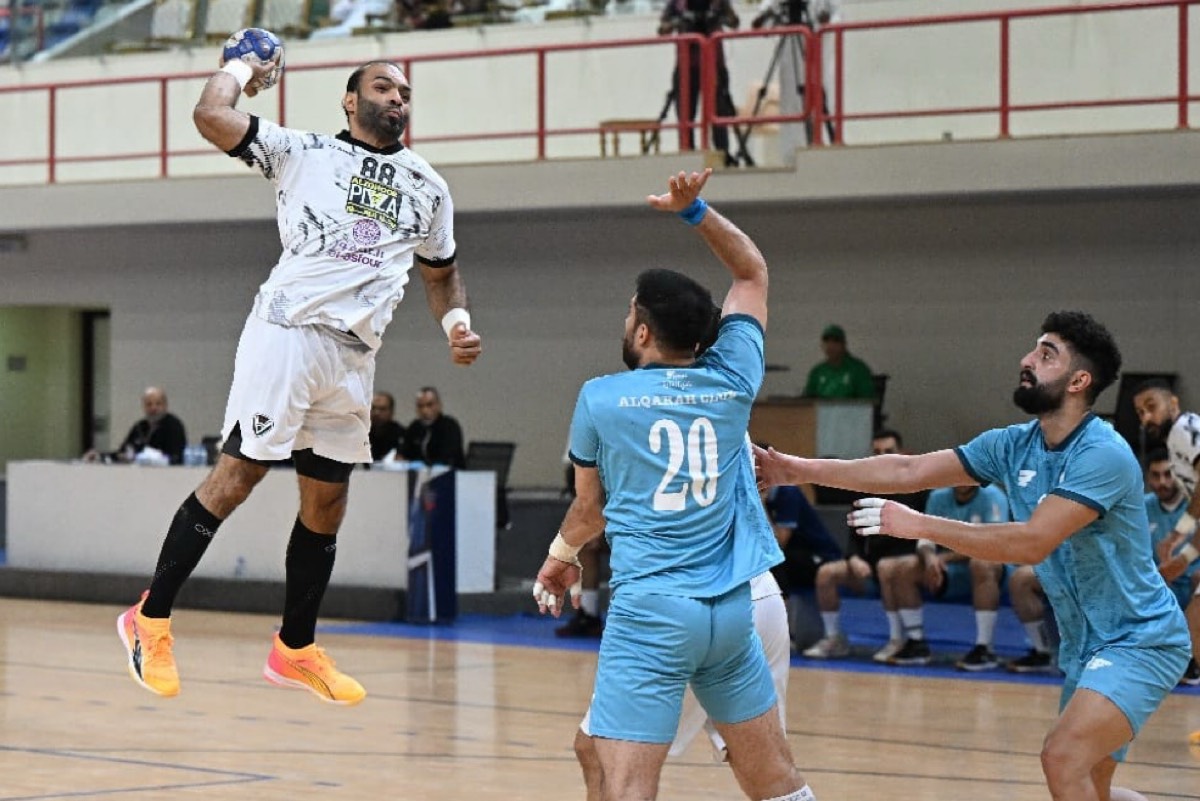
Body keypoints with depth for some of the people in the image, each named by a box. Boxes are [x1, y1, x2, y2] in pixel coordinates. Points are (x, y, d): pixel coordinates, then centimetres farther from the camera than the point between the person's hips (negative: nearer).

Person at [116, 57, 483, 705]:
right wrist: (242, 69, 12)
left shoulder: (429, 188, 18)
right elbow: (212, 115, -7)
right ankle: (151, 618, 1)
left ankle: (296, 649, 23)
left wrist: (455, 320, 8)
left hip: (354, 357, 6)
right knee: (237, 476, -9)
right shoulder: (303, 152, 3)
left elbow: (441, 270, 28)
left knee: (326, 503, 10)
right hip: (287, 331, -6)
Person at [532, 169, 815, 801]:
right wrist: (695, 209, 14)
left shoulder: (600, 398, -1)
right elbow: (752, 271, 21)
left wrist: (560, 556, 35)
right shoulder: (731, 382, 5)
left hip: (650, 610, -4)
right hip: (732, 608, 4)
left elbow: (590, 509, 15)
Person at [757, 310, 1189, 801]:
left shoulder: (1103, 455, -22)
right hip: (1084, 646, 9)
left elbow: (1033, 543, -30)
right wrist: (803, 470, -5)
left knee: (1063, 757, -26)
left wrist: (920, 526, -28)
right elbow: (909, 471, 2)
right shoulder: (1013, 446, 2)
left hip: (1140, 641, -9)